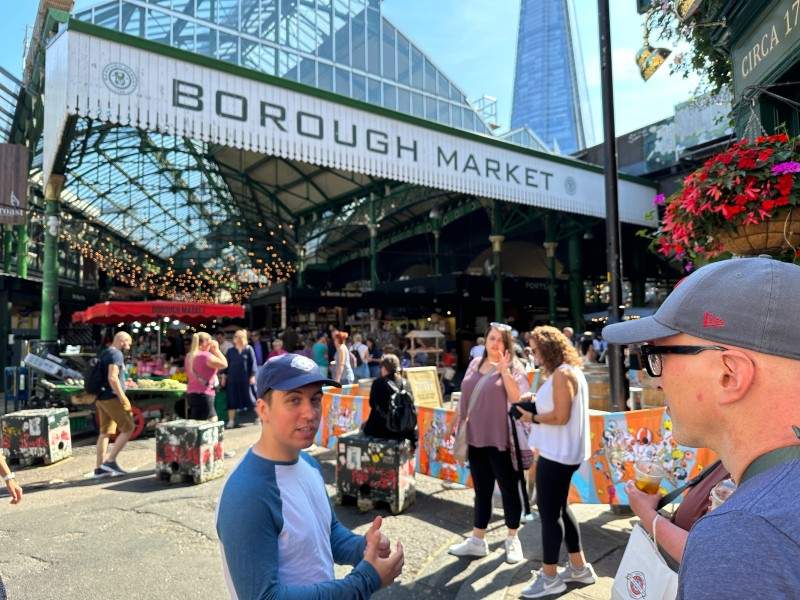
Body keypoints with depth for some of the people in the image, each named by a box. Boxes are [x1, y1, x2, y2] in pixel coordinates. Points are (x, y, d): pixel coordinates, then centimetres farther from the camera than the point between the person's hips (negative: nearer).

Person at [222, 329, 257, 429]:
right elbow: (226, 364, 9)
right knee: (232, 399, 4)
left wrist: (252, 376, -7)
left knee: (251, 397, 4)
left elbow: (253, 363, -3)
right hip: (233, 379, 3)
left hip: (246, 379, -2)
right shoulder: (230, 350, 7)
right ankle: (231, 421, 11)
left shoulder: (249, 349, -1)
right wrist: (224, 377, 6)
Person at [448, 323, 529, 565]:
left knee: (508, 490, 10)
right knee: (481, 491, 15)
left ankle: (512, 540, 27)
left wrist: (504, 370, -21)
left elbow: (518, 398, -18)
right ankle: (477, 541, 27)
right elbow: (465, 398, 14)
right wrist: (461, 425, 13)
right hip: (476, 438, 5)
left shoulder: (513, 367, -6)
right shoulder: (475, 364, 8)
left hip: (501, 440, -5)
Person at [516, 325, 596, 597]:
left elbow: (560, 416, -24)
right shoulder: (569, 371, 13)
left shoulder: (562, 374, -19)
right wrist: (537, 404, 7)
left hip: (558, 454, -11)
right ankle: (579, 567, 31)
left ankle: (549, 577, 15)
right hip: (564, 451, 11)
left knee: (549, 511, 1)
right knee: (559, 507, 20)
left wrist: (533, 417, -11)